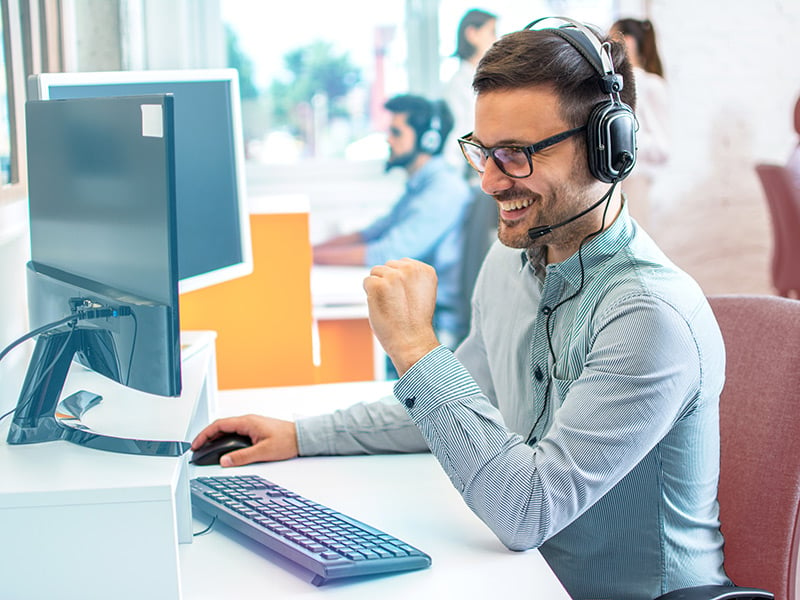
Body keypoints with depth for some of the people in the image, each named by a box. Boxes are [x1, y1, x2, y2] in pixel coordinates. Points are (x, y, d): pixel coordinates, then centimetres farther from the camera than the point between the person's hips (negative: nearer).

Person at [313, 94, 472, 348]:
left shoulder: (445, 189, -15)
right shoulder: (418, 187, 19)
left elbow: (389, 253, -20)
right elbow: (372, 234, 18)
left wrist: (315, 256, -16)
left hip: (437, 323, -9)